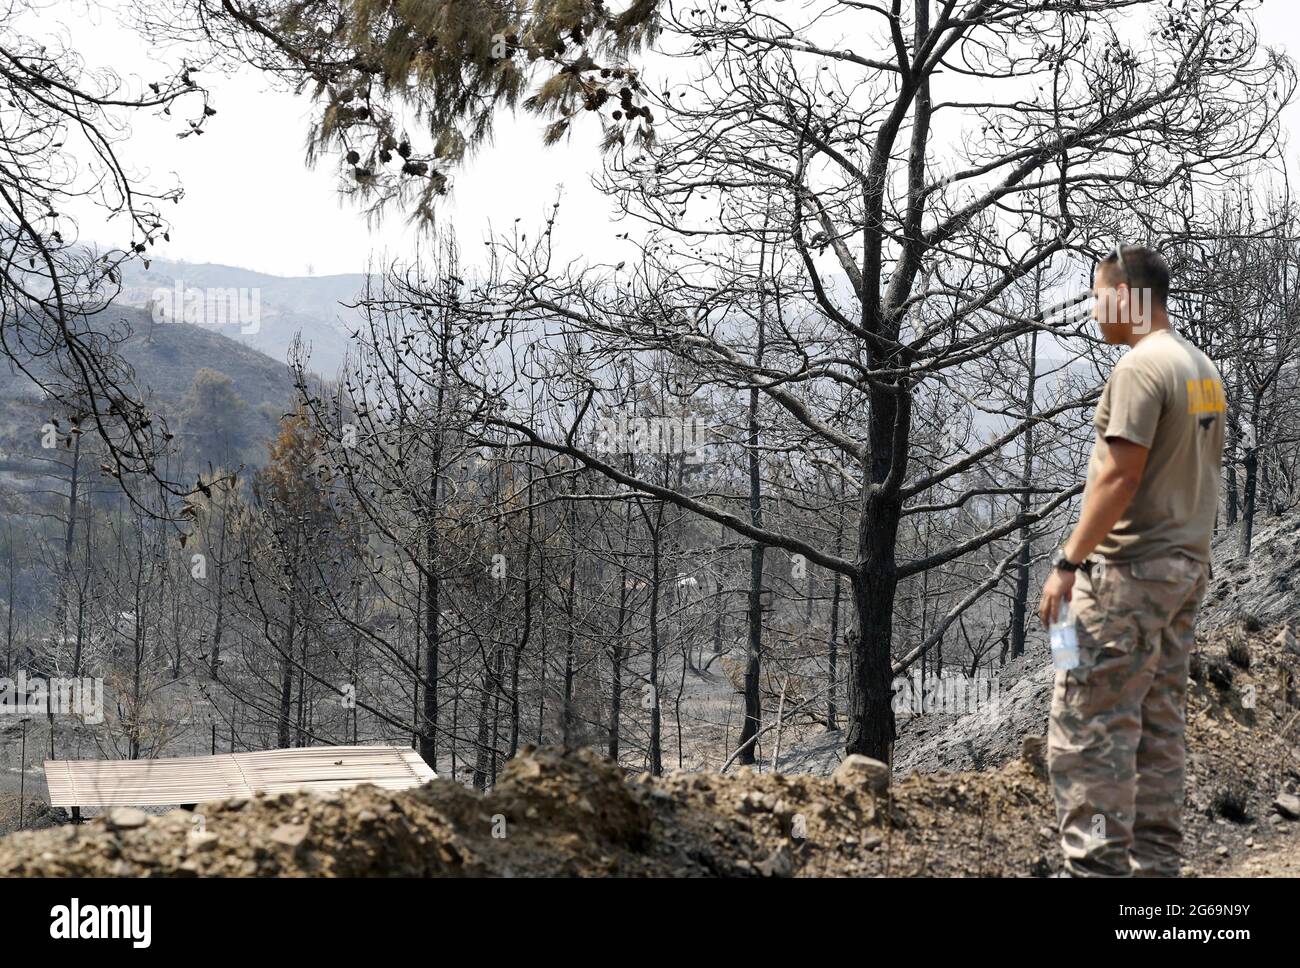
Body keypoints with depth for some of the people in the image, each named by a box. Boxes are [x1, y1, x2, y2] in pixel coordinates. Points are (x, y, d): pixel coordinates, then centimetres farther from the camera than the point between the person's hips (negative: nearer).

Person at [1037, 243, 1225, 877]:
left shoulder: (1141, 366, -14)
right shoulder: (1205, 371, 14)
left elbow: (1121, 475, -21)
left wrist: (1067, 562, -18)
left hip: (1131, 569, -9)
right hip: (1187, 565, 10)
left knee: (1086, 725, -8)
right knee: (1160, 725, 11)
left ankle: (1098, 865, -9)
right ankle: (1155, 862, 15)